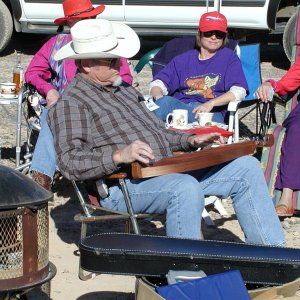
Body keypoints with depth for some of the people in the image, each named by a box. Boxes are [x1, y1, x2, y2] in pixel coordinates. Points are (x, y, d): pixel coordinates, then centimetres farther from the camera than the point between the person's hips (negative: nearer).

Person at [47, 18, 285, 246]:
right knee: (186, 188, -40)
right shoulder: (70, 104, -5)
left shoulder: (123, 90, 23)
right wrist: (119, 156, -30)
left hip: (169, 171, 9)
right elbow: (69, 162, -18)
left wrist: (190, 140, 13)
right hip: (124, 185, -9)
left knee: (247, 168, 3)